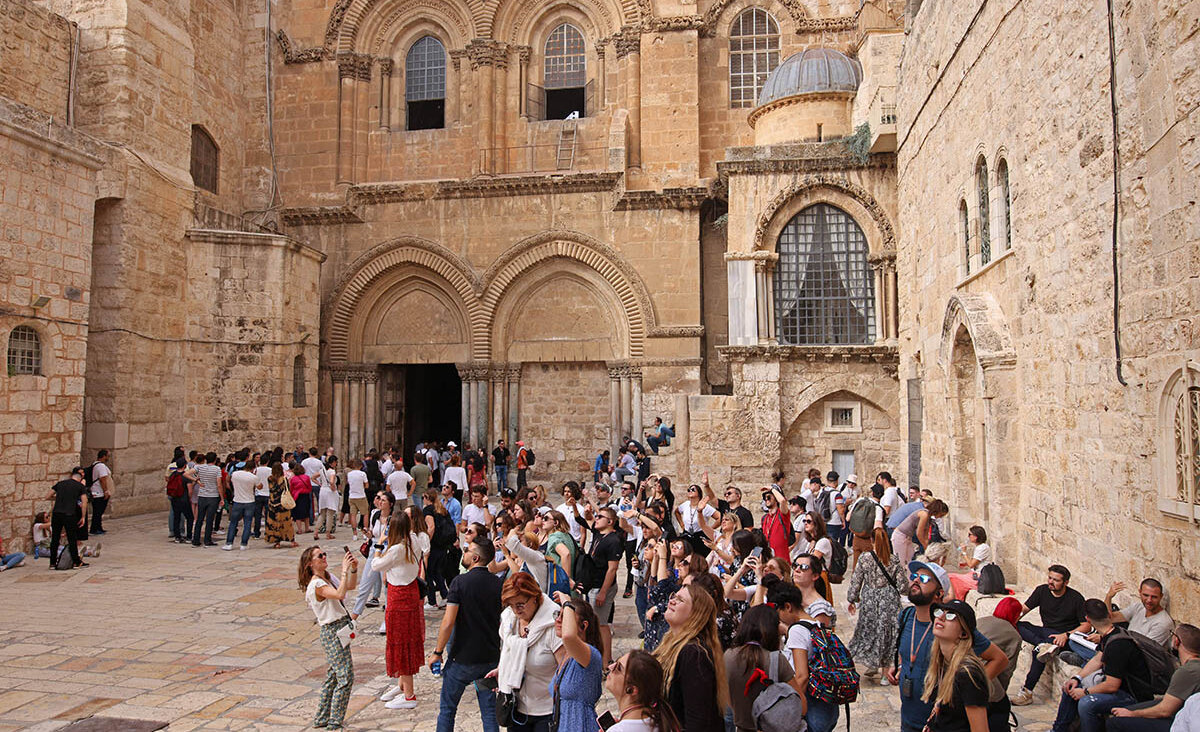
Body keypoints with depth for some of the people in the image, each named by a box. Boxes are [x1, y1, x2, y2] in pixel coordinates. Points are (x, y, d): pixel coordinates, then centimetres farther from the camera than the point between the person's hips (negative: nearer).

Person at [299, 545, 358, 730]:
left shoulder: (329, 577, 9)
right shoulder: (316, 585, -18)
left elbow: (350, 586, 20)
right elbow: (339, 594, -34)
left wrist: (354, 569, 3)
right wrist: (345, 570, -30)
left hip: (341, 628, 9)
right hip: (332, 632, -9)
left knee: (333, 676, 16)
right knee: (345, 678, -8)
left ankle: (322, 719, 26)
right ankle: (335, 723, 1)